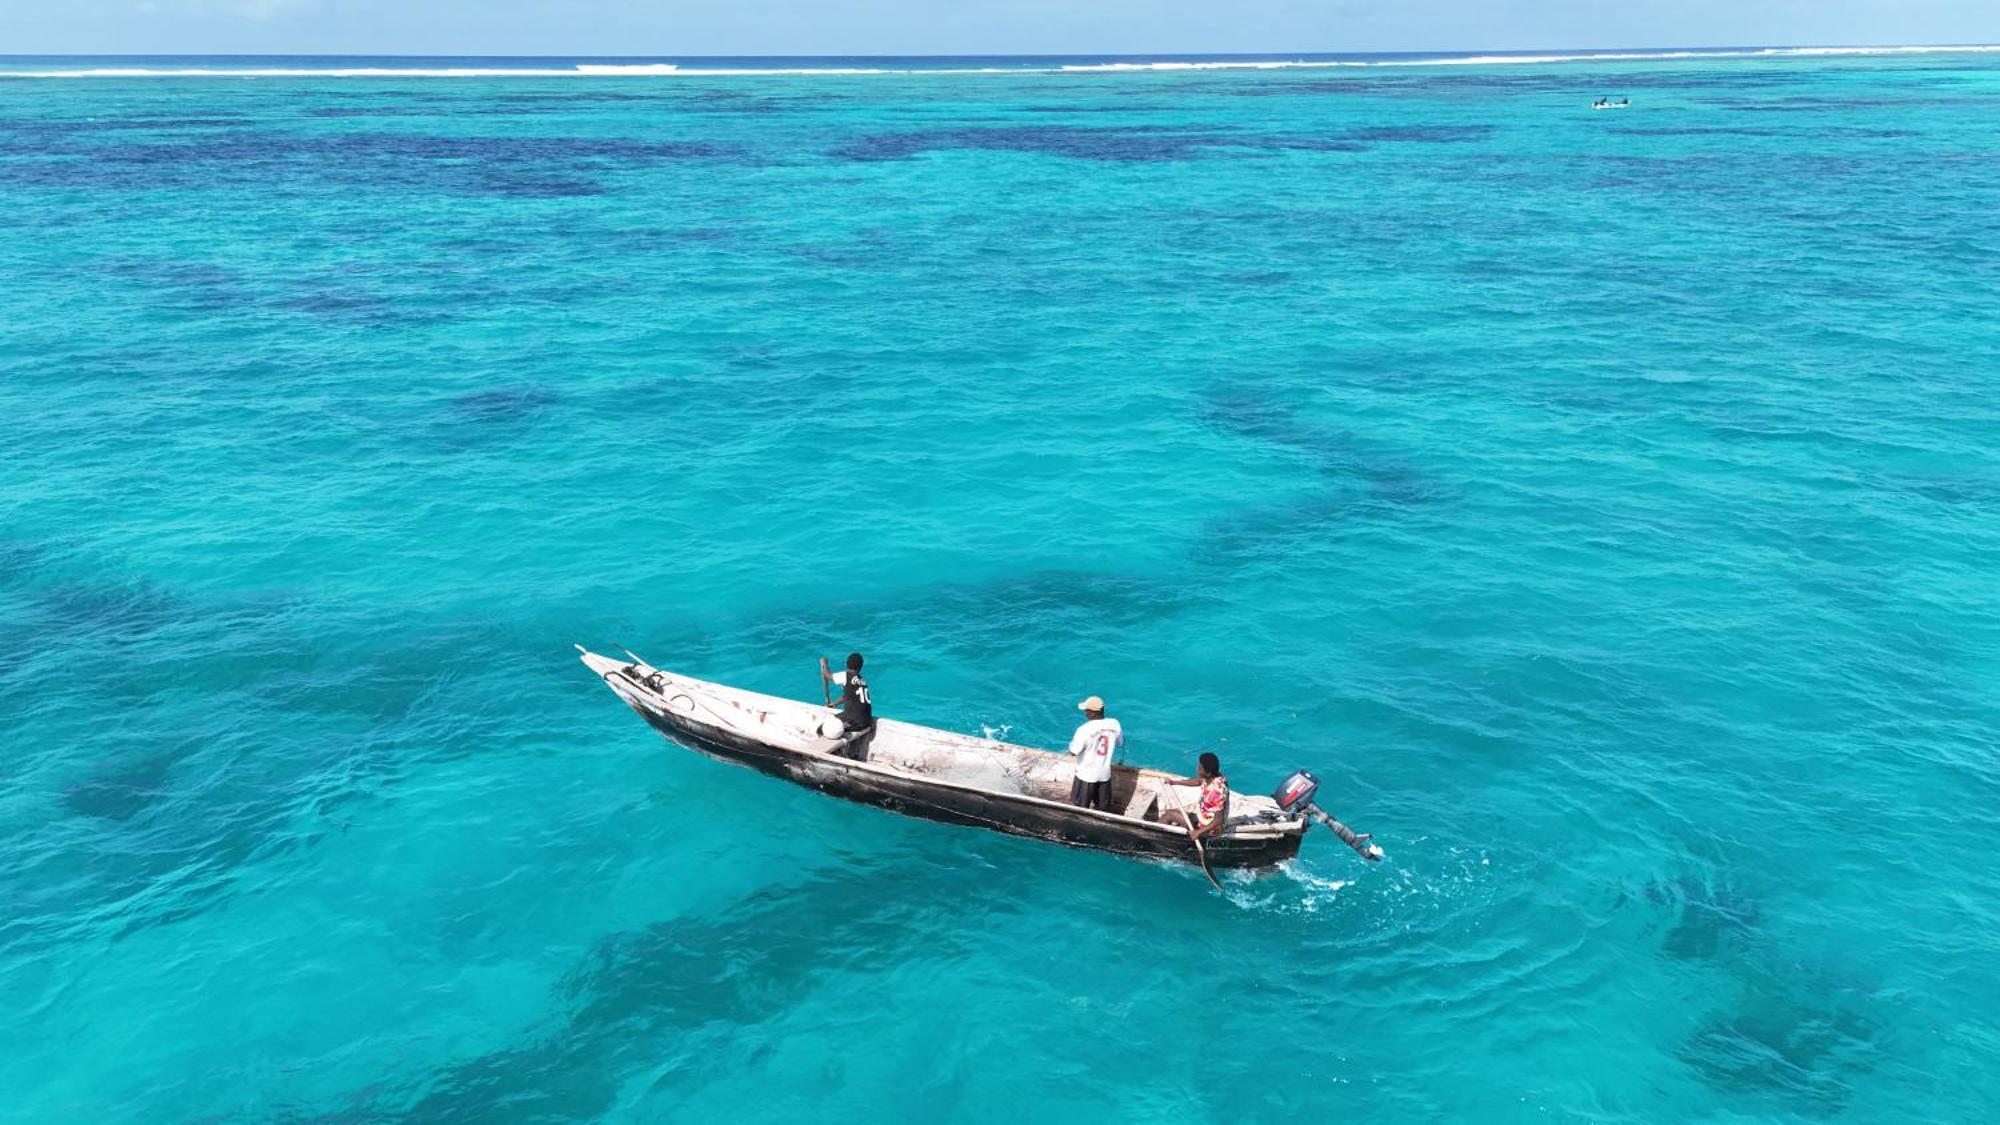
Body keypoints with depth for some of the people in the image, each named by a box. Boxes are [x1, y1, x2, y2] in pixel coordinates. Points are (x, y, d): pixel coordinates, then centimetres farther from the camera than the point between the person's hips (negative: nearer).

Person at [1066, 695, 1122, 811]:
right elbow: (1120, 744, 7)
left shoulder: (1085, 729, -24)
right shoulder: (1114, 724, -9)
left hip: (1086, 775, -5)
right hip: (1105, 773, 5)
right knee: (1104, 808, 18)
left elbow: (1073, 752, -20)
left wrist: (1072, 742, -2)